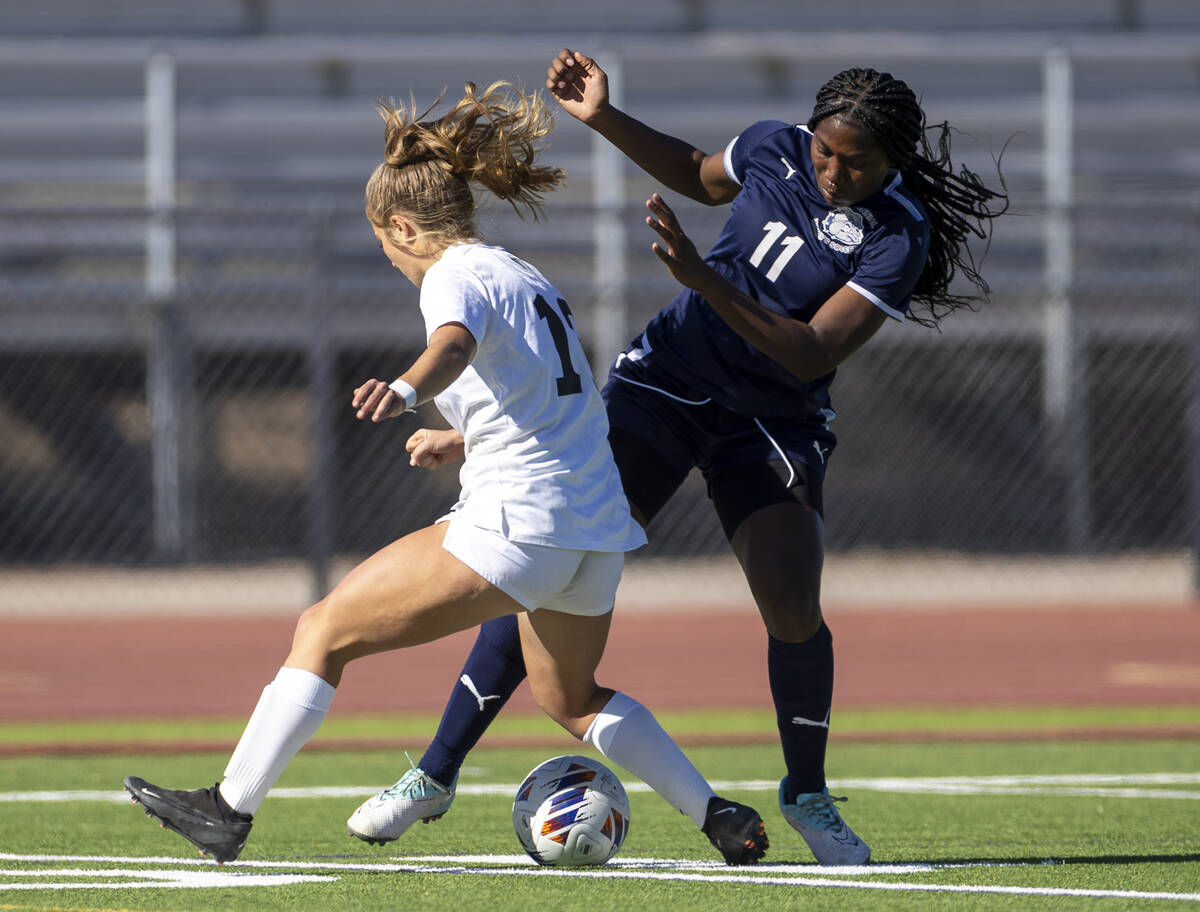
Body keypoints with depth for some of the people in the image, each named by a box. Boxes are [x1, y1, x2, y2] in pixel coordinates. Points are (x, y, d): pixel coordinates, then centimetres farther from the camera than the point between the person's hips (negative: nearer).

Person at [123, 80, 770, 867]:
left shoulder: (456, 276, -5)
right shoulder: (529, 281, 22)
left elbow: (453, 344, -31)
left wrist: (405, 388, -51)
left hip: (518, 527, -9)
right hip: (599, 532, 9)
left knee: (324, 631, 0)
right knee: (569, 697, 32)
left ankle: (229, 808, -2)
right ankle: (724, 820, 27)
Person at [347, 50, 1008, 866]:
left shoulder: (899, 238, -19)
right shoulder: (773, 148, -7)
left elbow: (811, 356, -25)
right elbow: (699, 177, 18)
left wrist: (704, 280, -33)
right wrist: (605, 119, 7)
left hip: (774, 423, -2)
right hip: (670, 377, 2)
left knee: (793, 610, -19)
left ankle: (807, 793, 10)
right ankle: (437, 774, -3)